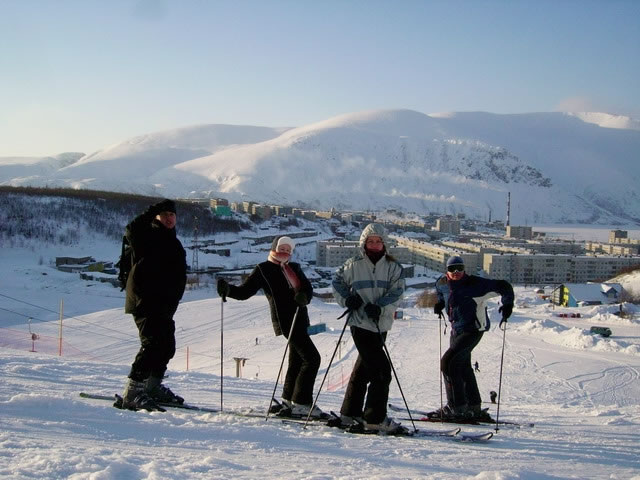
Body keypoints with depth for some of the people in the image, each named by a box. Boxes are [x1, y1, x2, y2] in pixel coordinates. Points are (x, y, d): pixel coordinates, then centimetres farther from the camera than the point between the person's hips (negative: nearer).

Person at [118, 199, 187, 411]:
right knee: (152, 343, -18)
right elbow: (132, 230, -28)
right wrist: (155, 209, -29)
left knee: (167, 345, 14)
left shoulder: (175, 244, 20)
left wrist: (172, 302, 13)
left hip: (164, 305, 9)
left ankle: (153, 387, 30)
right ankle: (132, 393, -19)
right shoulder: (147, 235, -3)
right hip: (144, 301, -9)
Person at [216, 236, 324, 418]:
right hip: (285, 320, -7)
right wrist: (228, 289, -25)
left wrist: (304, 296, -17)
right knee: (312, 357, -14)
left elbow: (308, 287, 6)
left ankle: (289, 400, 26)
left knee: (297, 360, 15)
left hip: (299, 320, 7)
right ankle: (301, 403, -12)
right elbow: (244, 291, -5)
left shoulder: (294, 268, 17)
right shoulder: (263, 269, 0)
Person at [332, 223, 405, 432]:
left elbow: (397, 292, -5)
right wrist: (347, 299, -7)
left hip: (380, 324, 5)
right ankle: (375, 418, -2)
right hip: (360, 322, -4)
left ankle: (350, 413, 28)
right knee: (381, 370, -10)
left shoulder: (392, 266, 6)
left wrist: (379, 307, -21)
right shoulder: (354, 264, 0)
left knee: (364, 368, 15)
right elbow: (337, 281, 11)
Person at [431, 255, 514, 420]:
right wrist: (440, 303, 9)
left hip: (473, 330, -8)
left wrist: (507, 304, -20)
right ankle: (474, 407, 31)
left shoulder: (475, 284, -18)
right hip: (456, 330, 8)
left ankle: (456, 407, -9)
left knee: (448, 361, -16)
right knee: (463, 366, 17)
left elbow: (502, 286, -13)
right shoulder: (442, 283, 1)